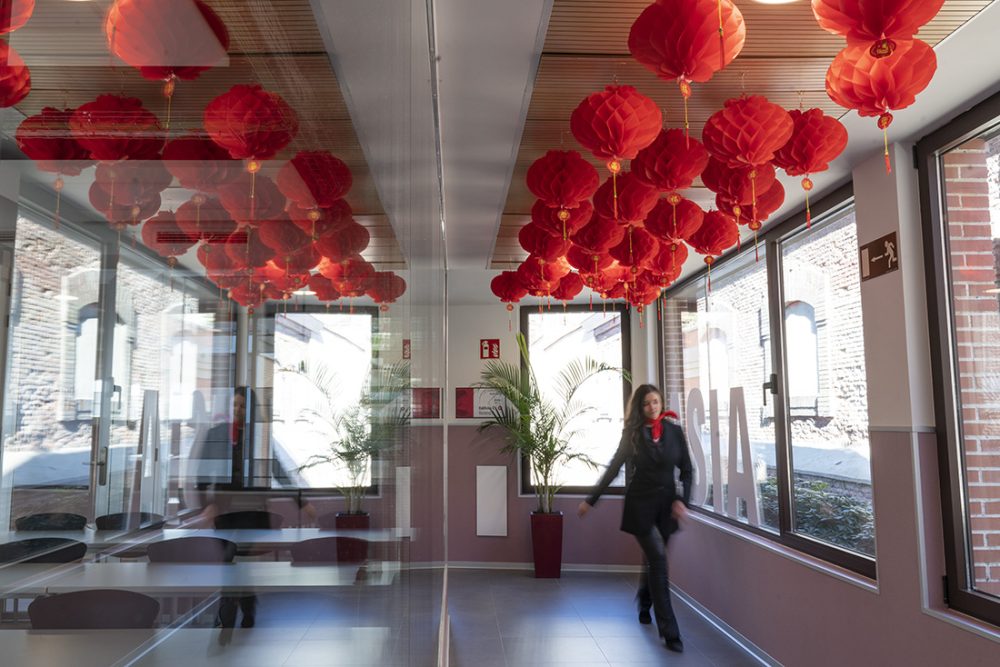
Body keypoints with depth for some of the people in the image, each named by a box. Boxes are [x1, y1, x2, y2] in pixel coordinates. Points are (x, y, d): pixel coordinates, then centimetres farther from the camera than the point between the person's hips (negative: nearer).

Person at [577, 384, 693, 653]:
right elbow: (613, 469, 4)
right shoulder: (632, 433, -1)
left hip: (666, 503, 3)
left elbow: (686, 470, 6)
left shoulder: (675, 432, 3)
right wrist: (591, 500, 5)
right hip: (640, 504, -3)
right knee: (658, 560, -10)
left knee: (655, 560, 13)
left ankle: (644, 604, 43)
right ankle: (670, 632, -6)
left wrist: (682, 500, -9)